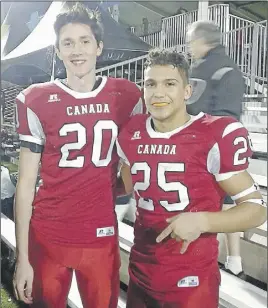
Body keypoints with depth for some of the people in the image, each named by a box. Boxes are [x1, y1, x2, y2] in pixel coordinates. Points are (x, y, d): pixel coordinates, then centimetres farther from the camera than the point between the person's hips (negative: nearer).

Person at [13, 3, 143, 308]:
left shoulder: (127, 96, 0)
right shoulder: (36, 101, -5)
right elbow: (26, 183, -4)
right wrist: (22, 257, -6)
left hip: (102, 237, 1)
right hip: (47, 237, -1)